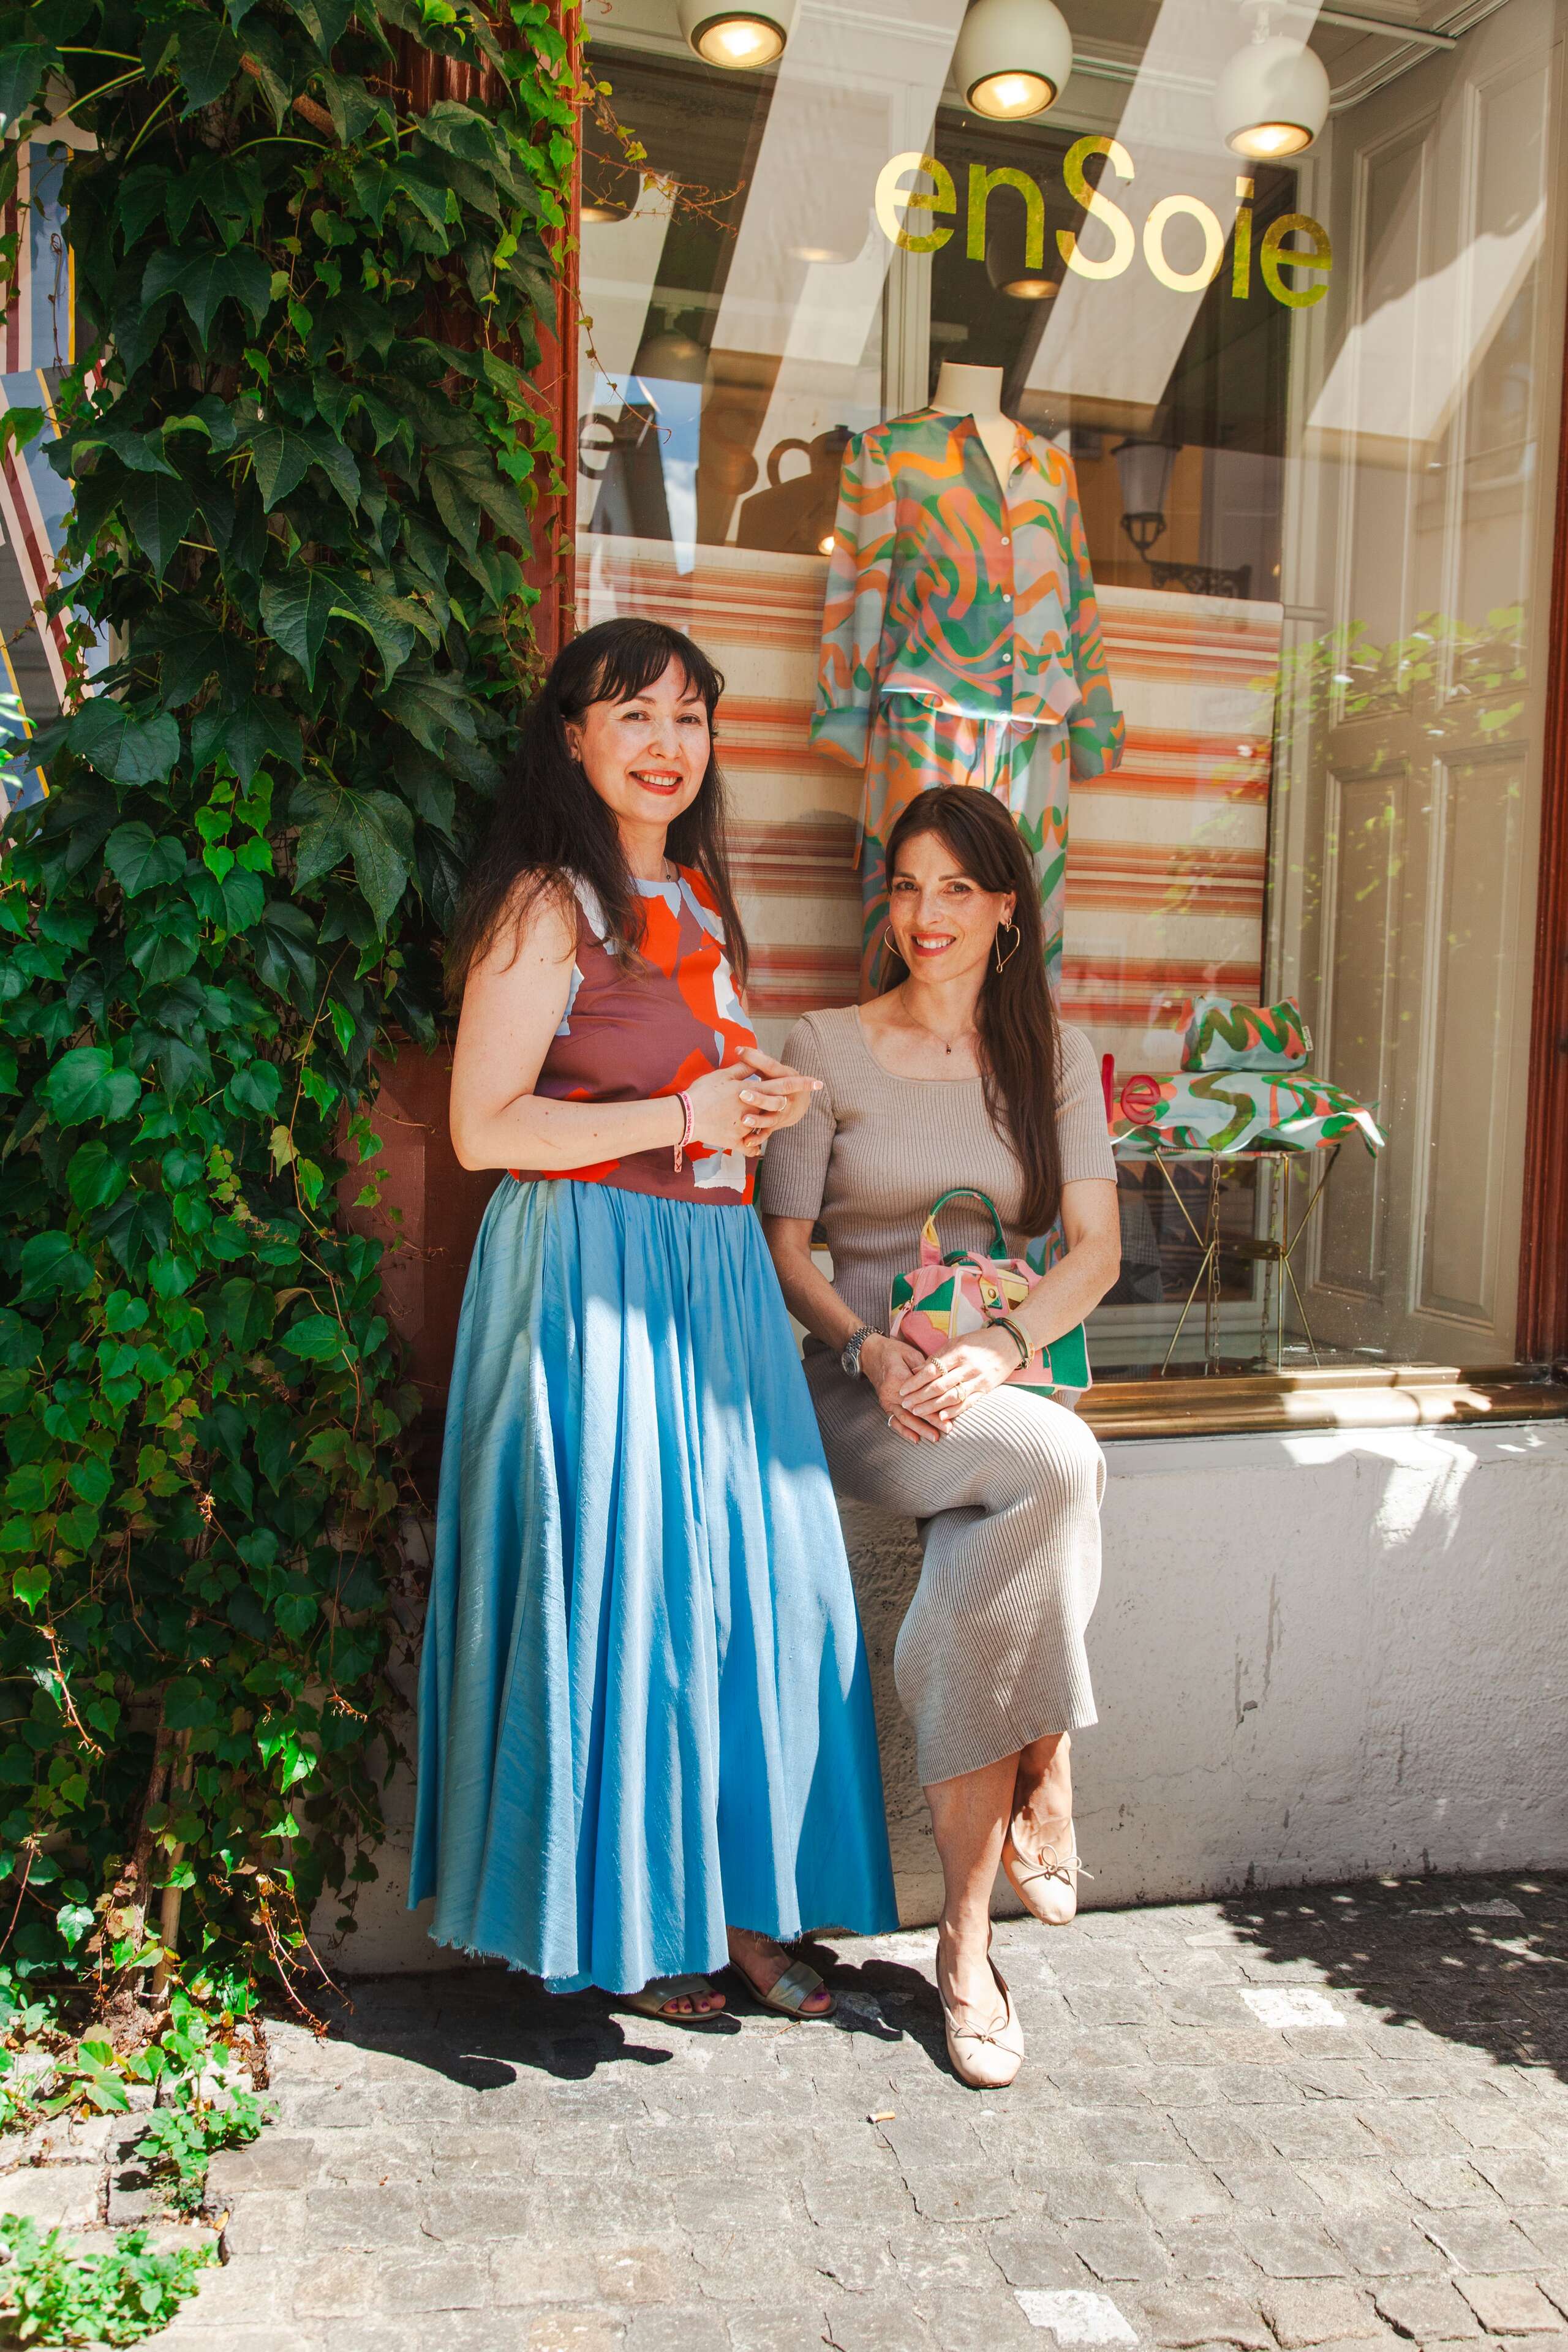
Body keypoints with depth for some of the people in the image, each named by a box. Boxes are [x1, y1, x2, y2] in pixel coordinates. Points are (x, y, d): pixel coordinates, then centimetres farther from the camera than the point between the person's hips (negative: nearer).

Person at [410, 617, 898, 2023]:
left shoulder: (699, 896, 17)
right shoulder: (549, 903, -8)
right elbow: (484, 1128, -14)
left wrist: (759, 1101, 6)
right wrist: (682, 1120, -15)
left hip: (719, 1274, 8)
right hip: (591, 1278, -7)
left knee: (751, 1580, 6)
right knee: (615, 1583, 0)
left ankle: (736, 1900, 21)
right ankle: (623, 1920, 19)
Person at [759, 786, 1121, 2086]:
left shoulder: (1054, 1053, 11)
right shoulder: (826, 1046, 6)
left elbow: (1096, 1248, 4)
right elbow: (784, 1244, 3)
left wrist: (1000, 1348, -14)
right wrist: (872, 1353, -15)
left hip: (1007, 1383, 2)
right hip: (868, 1385, -2)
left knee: (977, 1593, -30)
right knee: (1061, 1461, -33)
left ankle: (968, 1939, -9)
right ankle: (1048, 1786, -11)